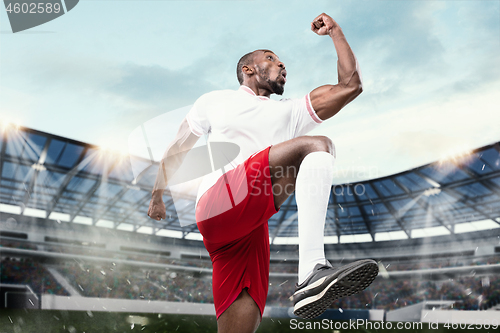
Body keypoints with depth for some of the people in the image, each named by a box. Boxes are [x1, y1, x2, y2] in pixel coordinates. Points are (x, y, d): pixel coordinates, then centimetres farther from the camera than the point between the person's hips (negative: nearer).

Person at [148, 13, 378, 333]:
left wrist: (335, 30, 26)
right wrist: (158, 195, 32)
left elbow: (351, 85, 22)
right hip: (217, 202, -4)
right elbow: (178, 150, 29)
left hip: (253, 224, 4)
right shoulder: (216, 100, 23)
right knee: (317, 146, -23)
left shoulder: (289, 112, 27)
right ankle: (311, 274, -40)